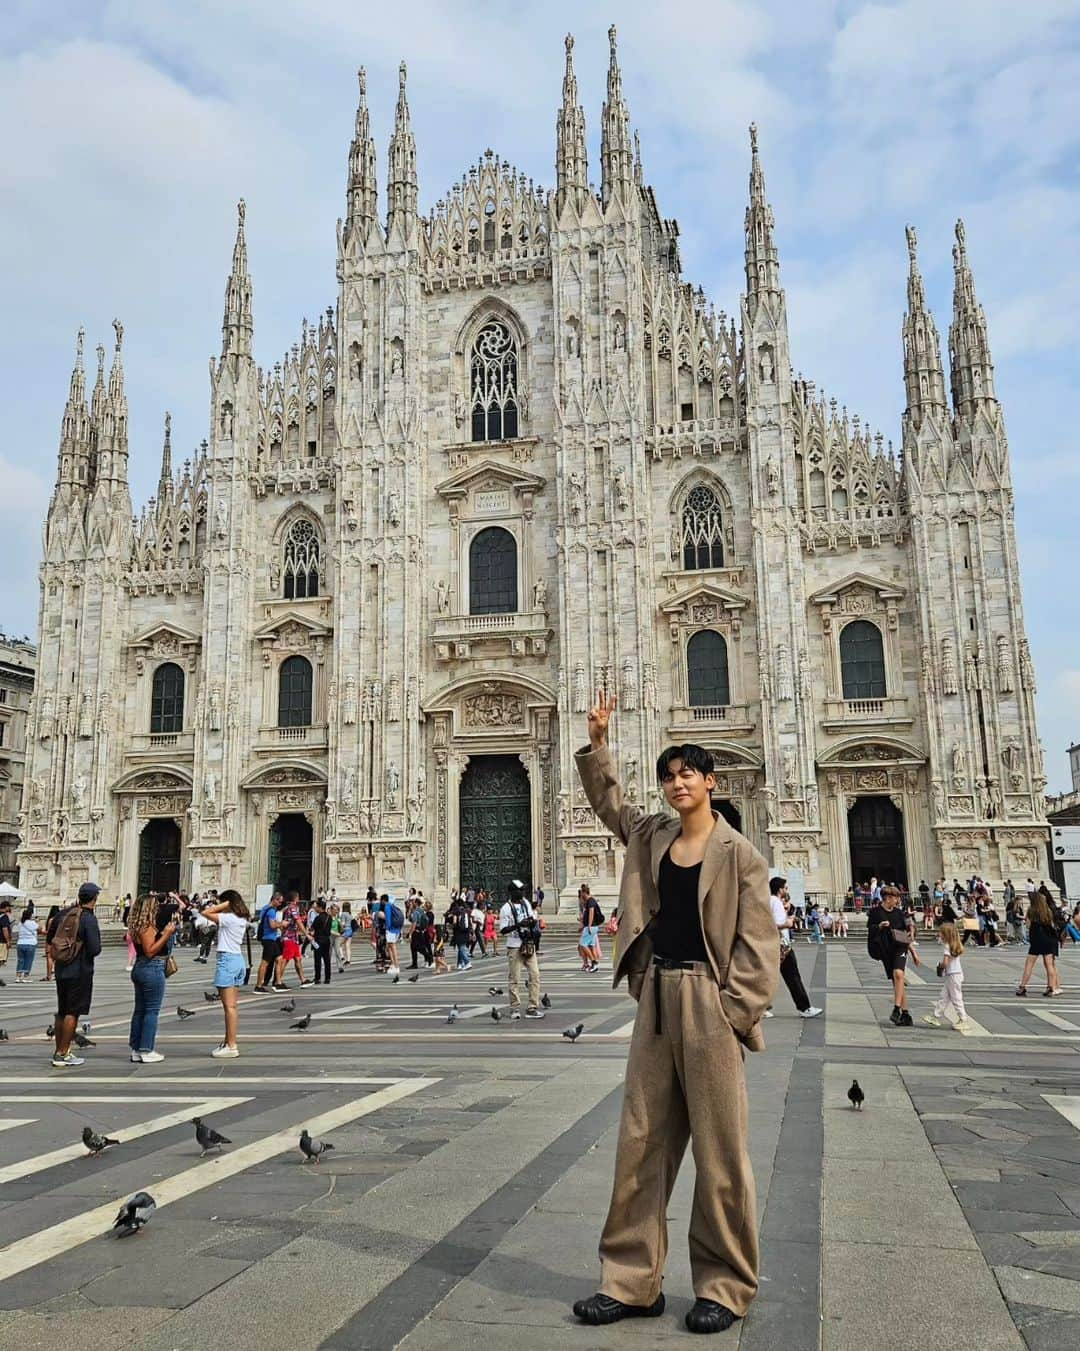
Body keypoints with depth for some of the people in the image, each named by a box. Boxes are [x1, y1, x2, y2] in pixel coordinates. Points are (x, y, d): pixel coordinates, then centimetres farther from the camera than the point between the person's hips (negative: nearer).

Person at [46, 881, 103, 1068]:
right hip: (80, 971, -7)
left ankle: (59, 1050, 25)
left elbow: (49, 938, 14)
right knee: (72, 1013, 1)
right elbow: (95, 949, -21)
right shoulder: (89, 919, -17)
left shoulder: (63, 913, 3)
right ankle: (63, 1054, 3)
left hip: (61, 969, 7)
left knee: (62, 1012, 17)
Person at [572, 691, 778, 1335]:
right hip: (655, 998, 6)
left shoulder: (739, 855, -6)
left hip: (710, 1004, -6)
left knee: (719, 1150, 3)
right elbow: (607, 796, 27)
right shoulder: (650, 835, 10)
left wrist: (732, 1014, -15)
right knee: (641, 1143, 9)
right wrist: (598, 740, 16)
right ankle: (633, 1280, 20)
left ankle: (725, 1286, 18)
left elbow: (759, 947, -8)